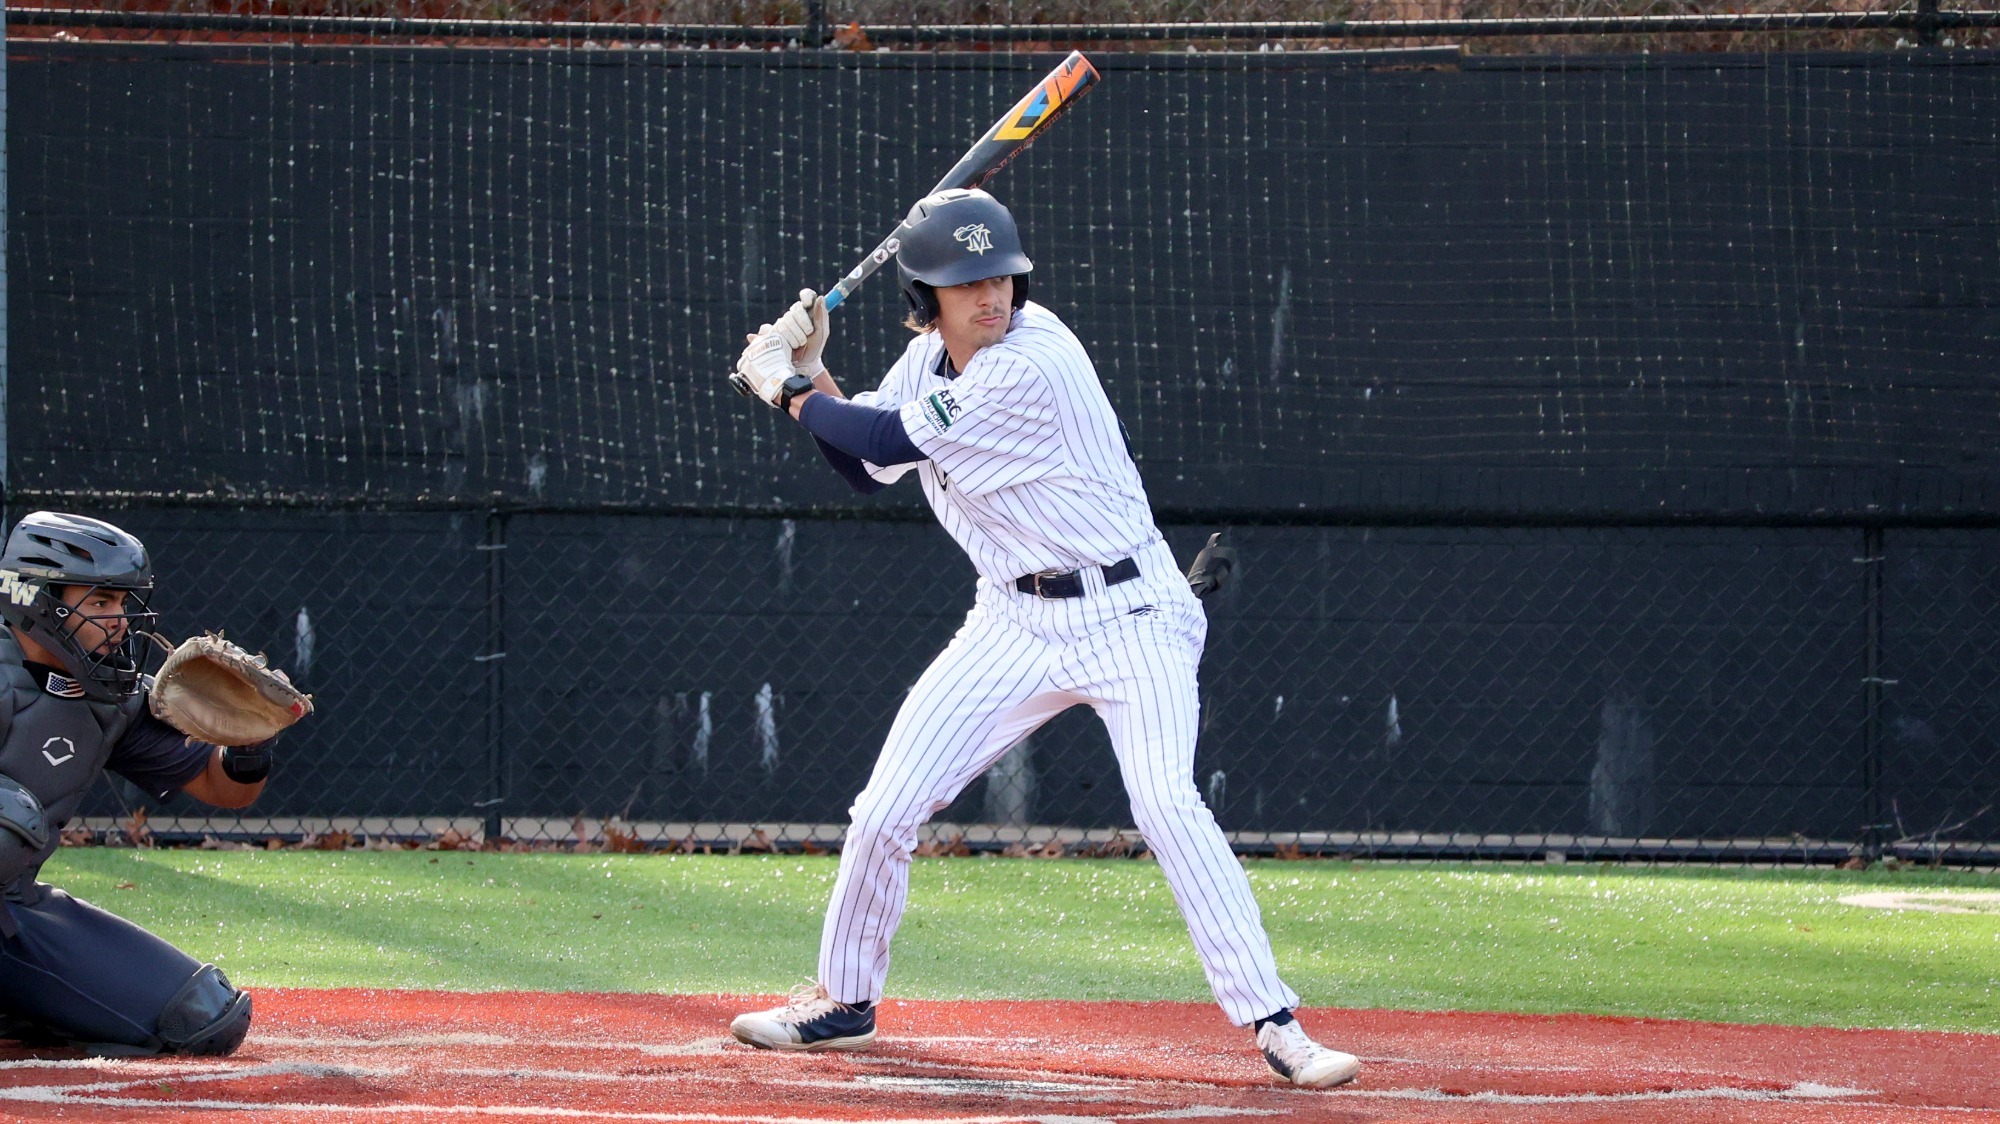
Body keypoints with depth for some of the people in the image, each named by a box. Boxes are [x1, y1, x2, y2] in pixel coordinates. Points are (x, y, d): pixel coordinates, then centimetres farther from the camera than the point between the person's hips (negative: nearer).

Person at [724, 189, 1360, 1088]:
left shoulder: (1031, 364, -22)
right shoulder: (929, 360, 4)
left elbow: (893, 440, -18)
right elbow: (867, 470, 15)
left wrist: (783, 388, -4)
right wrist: (810, 376, 2)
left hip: (1127, 616, -7)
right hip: (1017, 623, 7)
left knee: (1166, 803, -26)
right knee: (885, 809, 2)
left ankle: (1274, 1024, -25)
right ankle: (844, 1002, 23)